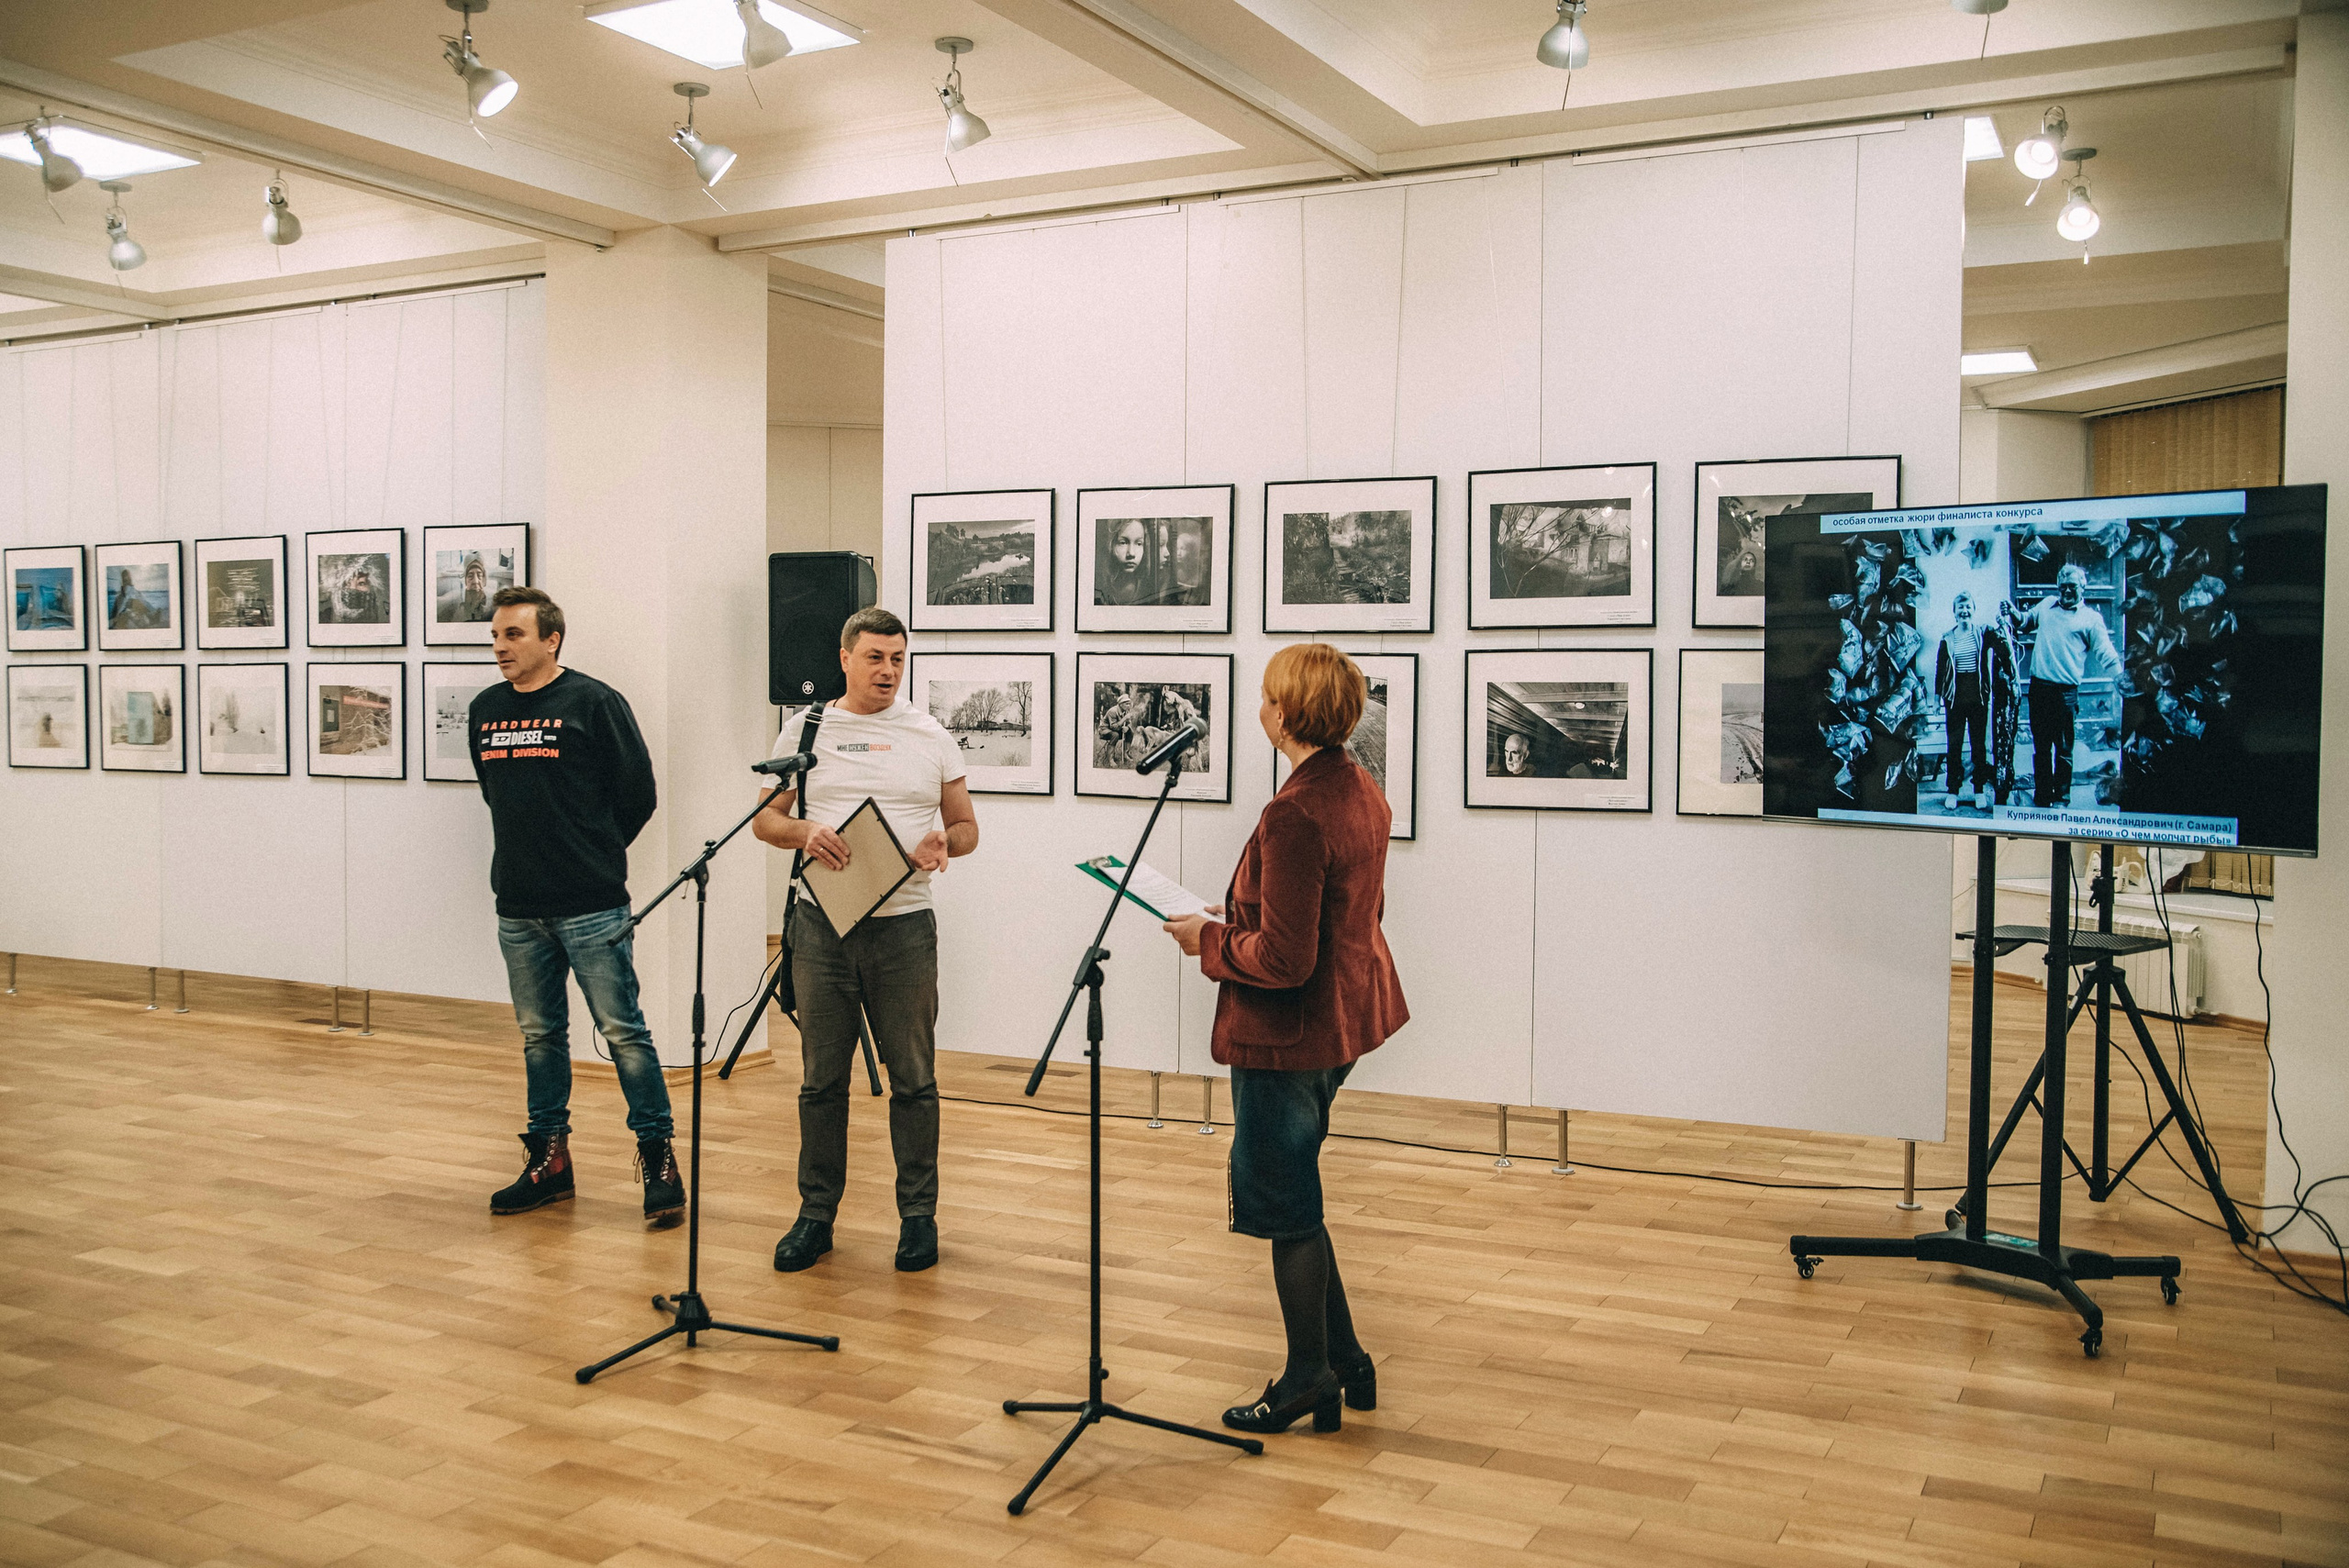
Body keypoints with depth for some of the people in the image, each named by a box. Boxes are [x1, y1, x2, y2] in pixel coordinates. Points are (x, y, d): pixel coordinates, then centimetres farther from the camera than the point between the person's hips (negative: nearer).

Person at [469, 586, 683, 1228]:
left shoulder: (594, 702, -7)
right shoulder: (484, 711, 10)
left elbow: (638, 794, -3)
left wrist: (594, 854, 5)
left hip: (591, 907, -6)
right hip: (518, 908, 6)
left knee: (623, 1031, -4)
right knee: (539, 1035, 13)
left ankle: (657, 1156, 5)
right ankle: (549, 1158, 24)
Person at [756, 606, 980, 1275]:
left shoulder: (931, 736, 7)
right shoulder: (806, 729, 8)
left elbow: (967, 825, 11)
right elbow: (764, 818, 8)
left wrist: (944, 844, -12)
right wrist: (804, 833, -13)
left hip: (904, 925, 0)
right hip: (822, 924, 1)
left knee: (913, 1078, 4)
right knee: (821, 1077, 7)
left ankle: (919, 1215, 16)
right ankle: (816, 1214, 19)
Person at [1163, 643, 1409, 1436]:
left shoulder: (1293, 816, -26)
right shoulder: (1363, 792, 5)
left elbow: (1283, 960, -26)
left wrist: (1209, 940, -10)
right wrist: (1240, 917, 14)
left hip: (1287, 1034, -10)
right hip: (1342, 1018, 10)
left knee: (1283, 1202, 7)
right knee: (1293, 1196, 21)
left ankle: (1310, 1377, 21)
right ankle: (1345, 1363, 29)